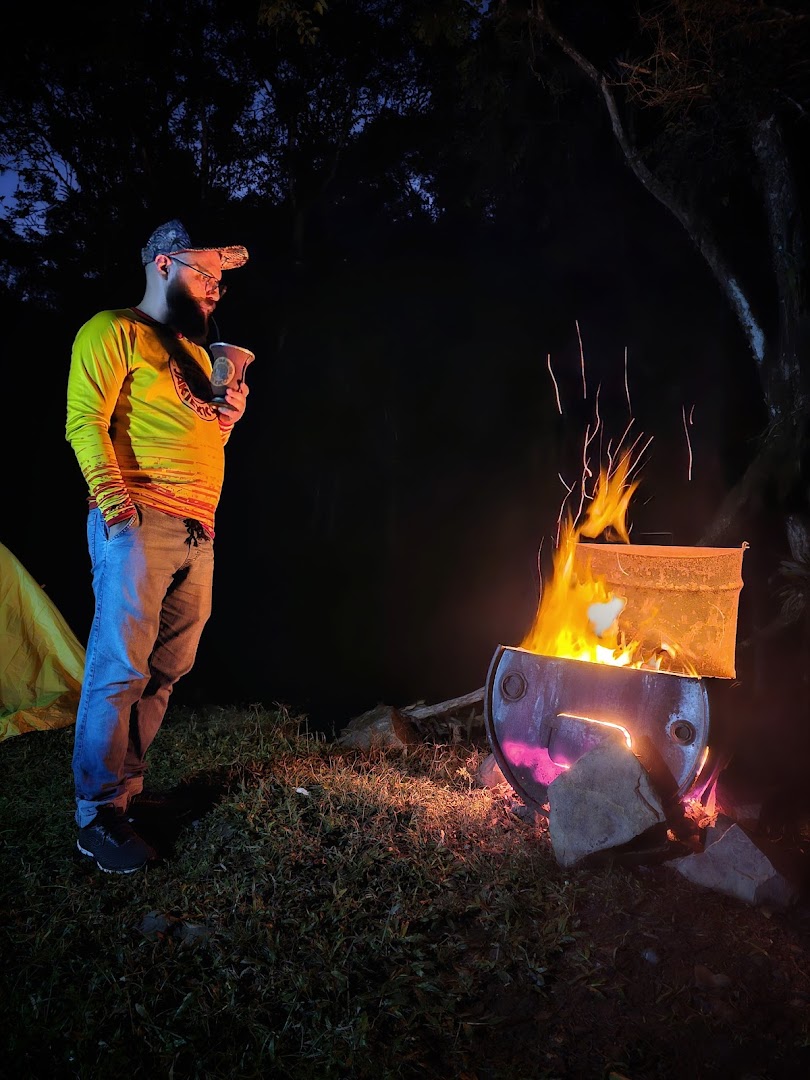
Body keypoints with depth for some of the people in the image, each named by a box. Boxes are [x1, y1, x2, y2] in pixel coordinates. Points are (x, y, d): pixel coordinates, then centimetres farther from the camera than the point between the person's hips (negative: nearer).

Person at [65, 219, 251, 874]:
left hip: (198, 529, 8)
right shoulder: (114, 331, 2)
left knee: (166, 671, 9)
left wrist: (228, 415, 10)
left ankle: (127, 788, 22)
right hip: (140, 523, -8)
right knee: (121, 668, -7)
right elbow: (86, 419, -9)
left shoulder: (196, 350, 26)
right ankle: (98, 814, 4)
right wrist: (116, 500, -20)